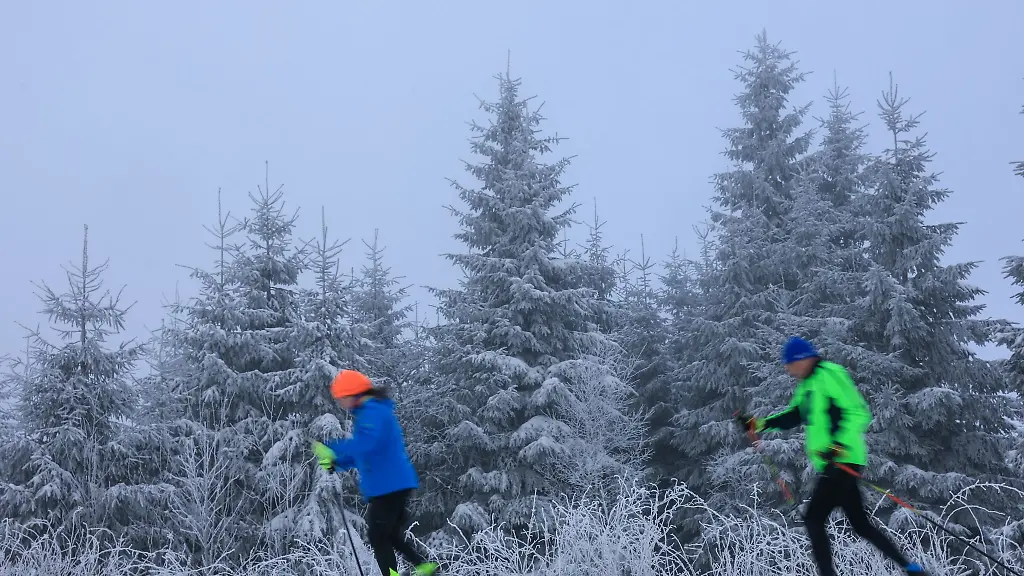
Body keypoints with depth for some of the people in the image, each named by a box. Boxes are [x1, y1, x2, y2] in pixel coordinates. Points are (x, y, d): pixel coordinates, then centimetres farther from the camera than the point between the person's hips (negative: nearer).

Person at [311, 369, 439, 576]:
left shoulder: (373, 412, -15)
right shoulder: (369, 413, 19)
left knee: (378, 538, -3)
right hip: (395, 485, 10)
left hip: (389, 486, -10)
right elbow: (363, 455, 24)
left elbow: (364, 445, -31)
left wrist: (330, 448, -26)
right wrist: (335, 463, 11)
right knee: (391, 535, 19)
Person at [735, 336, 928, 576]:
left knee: (814, 520, -10)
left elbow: (859, 412, -18)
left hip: (843, 461, -10)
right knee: (860, 524, 14)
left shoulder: (830, 375, -12)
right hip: (831, 464, 10)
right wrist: (758, 424, 13)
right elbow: (792, 416, 25)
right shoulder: (807, 385, 16)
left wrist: (839, 446, -28)